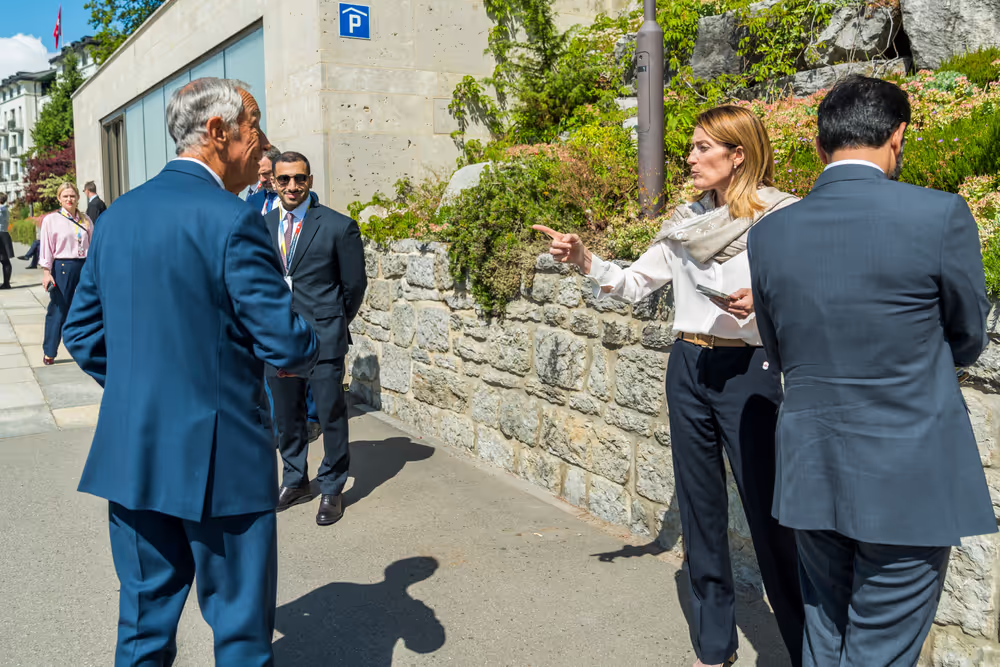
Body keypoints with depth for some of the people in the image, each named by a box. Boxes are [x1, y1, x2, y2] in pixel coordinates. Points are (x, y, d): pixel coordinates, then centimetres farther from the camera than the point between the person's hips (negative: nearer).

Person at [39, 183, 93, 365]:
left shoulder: (85, 220, 10)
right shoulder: (51, 220, 0)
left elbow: (93, 245, 12)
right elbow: (46, 247, -2)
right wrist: (46, 272, -8)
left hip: (84, 267, 3)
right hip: (62, 268, -3)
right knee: (58, 309, 0)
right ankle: (49, 352, 11)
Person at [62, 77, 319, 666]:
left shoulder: (118, 214, 7)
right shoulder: (232, 221, -17)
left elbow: (83, 333, 13)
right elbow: (287, 346, -17)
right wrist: (309, 350, 5)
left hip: (130, 454, 7)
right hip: (215, 460, -7)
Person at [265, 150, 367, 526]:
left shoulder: (338, 226, -7)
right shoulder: (261, 226, 6)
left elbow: (355, 284, 0)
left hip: (323, 337, -4)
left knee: (331, 415, 2)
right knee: (285, 416, 14)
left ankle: (332, 489, 19)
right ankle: (296, 481, 32)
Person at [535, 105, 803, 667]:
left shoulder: (783, 217, -8)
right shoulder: (688, 221, 9)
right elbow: (637, 283, 10)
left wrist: (762, 304, -25)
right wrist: (585, 261, -4)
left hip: (749, 372, -5)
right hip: (688, 368, 6)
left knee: (769, 511, -1)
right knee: (700, 506, 12)